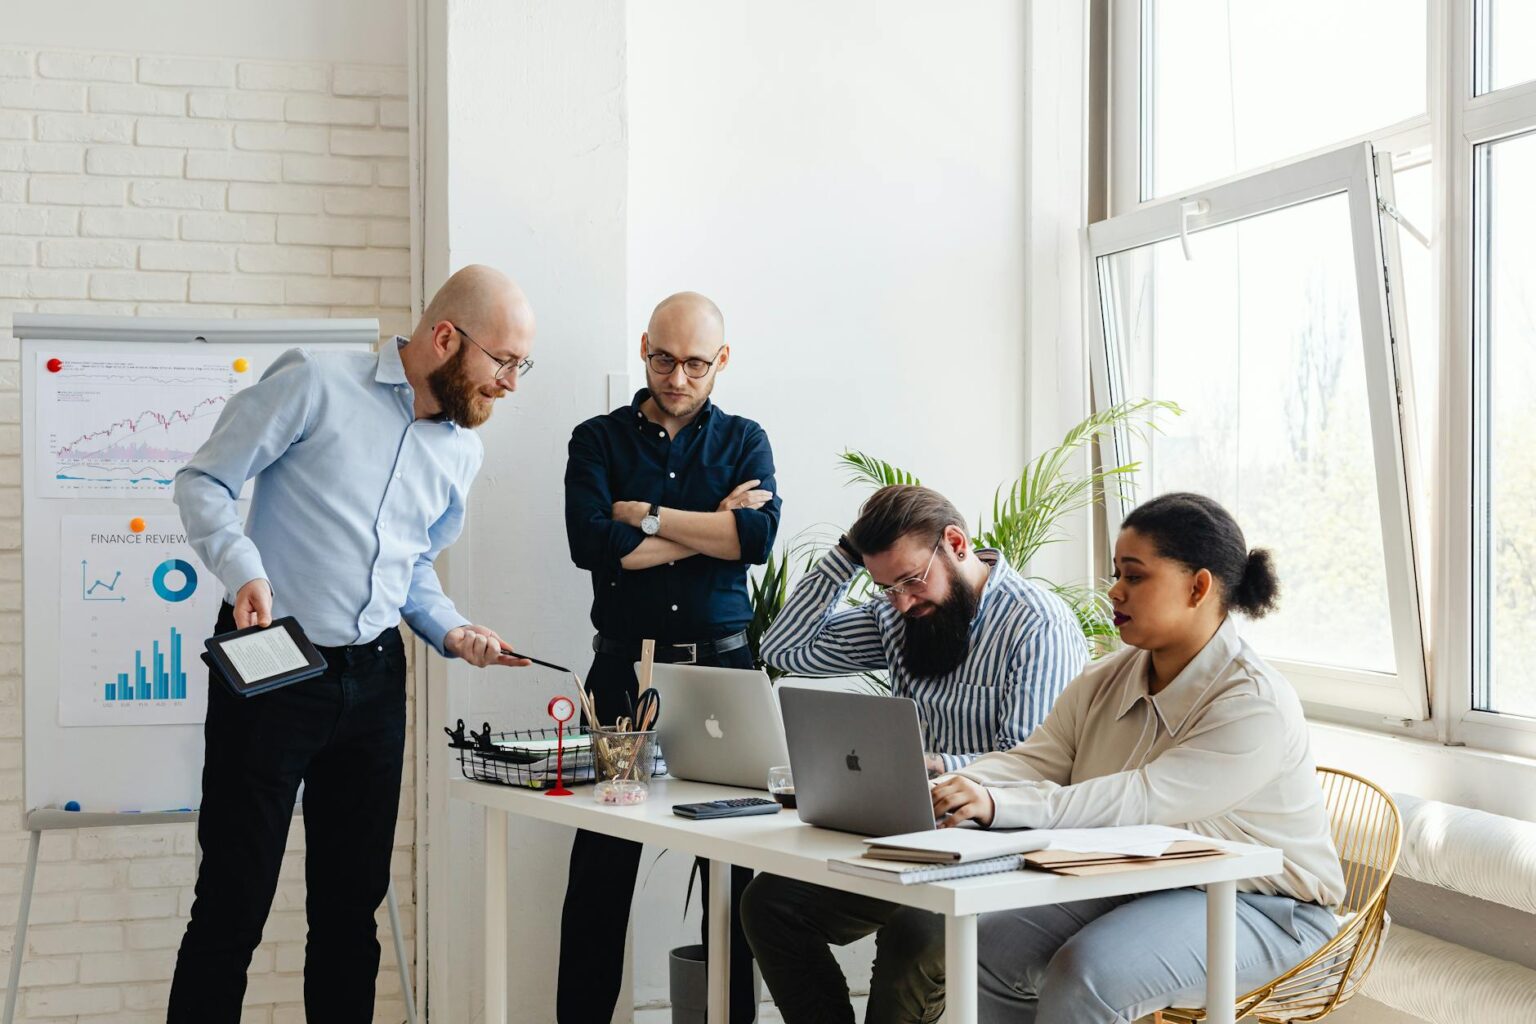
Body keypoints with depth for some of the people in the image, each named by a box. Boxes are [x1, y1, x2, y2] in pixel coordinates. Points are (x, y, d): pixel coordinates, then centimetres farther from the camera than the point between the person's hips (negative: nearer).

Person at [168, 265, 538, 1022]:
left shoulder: (463, 449, 11)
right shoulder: (316, 383, -9)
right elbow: (204, 482, -8)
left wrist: (450, 632, 3)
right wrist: (244, 571, -24)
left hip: (373, 680, 6)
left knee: (352, 902, 12)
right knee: (234, 902, -2)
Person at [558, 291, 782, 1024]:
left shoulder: (743, 441, 11)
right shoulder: (598, 440, 7)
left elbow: (760, 535, -9)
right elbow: (592, 544, -11)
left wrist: (648, 516, -9)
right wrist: (713, 527, -8)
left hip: (721, 666, 1)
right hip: (625, 667, -1)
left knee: (733, 865, 1)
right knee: (600, 866, 0)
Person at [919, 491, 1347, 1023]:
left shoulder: (1256, 706, -22)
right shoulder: (1105, 682, 5)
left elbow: (1145, 800, -32)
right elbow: (1033, 760, -4)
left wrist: (998, 805, -41)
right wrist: (946, 790, -26)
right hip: (1136, 887, 8)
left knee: (1085, 973, -30)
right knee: (988, 945, -9)